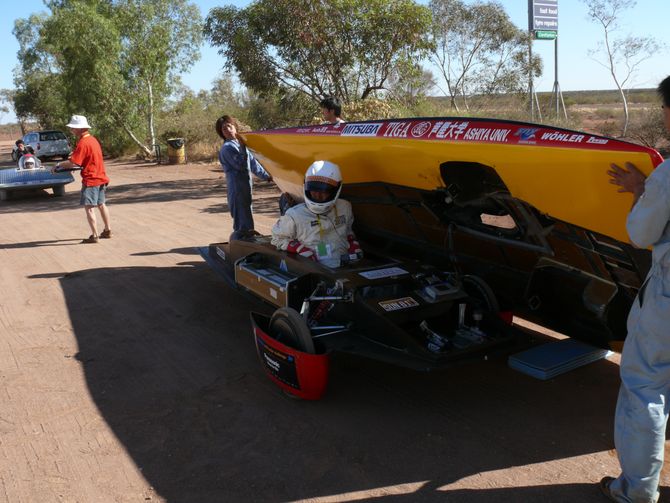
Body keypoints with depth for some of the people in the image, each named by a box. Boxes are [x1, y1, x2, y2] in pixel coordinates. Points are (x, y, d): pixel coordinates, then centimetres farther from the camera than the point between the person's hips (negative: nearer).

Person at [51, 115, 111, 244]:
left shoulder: (83, 143, -19)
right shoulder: (92, 139, 10)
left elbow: (72, 162, -22)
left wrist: (58, 165, -8)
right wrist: (77, 166, 10)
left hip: (91, 180, -9)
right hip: (101, 178, 9)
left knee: (89, 208, -4)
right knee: (101, 204, 19)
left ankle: (94, 236, -3)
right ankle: (107, 231, 27)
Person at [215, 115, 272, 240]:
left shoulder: (239, 144, 16)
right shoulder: (227, 148, -11)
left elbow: (252, 162, 23)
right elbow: (242, 165, -19)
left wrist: (266, 176, 26)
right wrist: (243, 147, -18)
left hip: (245, 186, 9)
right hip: (237, 187, -9)